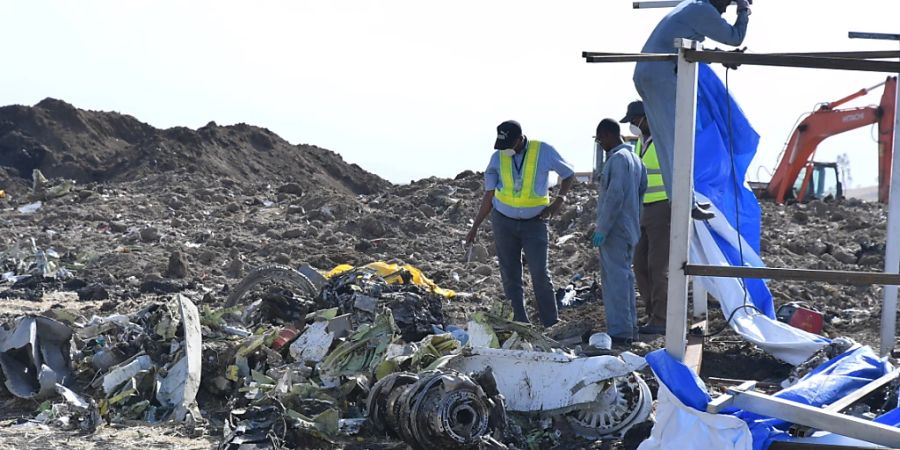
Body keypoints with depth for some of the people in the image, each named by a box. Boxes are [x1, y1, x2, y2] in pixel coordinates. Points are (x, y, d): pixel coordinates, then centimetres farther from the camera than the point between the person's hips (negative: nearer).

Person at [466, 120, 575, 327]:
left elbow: (569, 174, 4)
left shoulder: (543, 151, -10)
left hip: (534, 222, -3)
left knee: (540, 274, -10)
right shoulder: (498, 158, -3)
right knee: (510, 276, 3)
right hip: (504, 220, 3)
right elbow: (489, 195, 4)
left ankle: (552, 324, -4)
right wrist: (475, 227, 4)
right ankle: (520, 324, 10)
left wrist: (559, 200, -10)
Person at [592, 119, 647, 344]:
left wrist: (602, 229, -19)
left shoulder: (617, 159, -16)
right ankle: (629, 327, 21)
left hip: (614, 230, -10)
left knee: (615, 278, -7)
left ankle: (619, 331, -6)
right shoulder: (634, 158, 14)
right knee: (625, 276, 15)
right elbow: (641, 191, 17)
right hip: (629, 229, 10)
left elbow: (614, 196, -22)